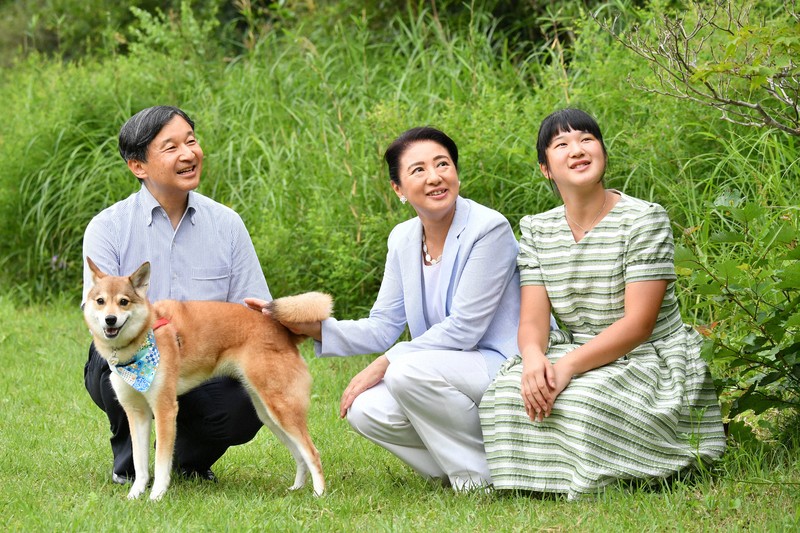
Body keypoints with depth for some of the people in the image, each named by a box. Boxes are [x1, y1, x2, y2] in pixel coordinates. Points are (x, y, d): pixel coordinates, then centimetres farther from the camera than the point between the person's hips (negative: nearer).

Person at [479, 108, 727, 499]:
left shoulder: (645, 219, -10)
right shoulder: (535, 230, 7)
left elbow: (638, 323, -18)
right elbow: (532, 320, -2)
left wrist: (568, 367, -29)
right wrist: (533, 358, -28)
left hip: (650, 361, -5)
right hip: (576, 360, 5)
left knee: (581, 403, -34)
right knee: (506, 391, -24)